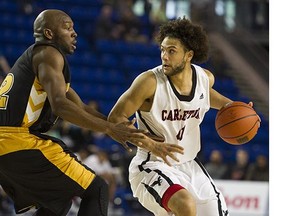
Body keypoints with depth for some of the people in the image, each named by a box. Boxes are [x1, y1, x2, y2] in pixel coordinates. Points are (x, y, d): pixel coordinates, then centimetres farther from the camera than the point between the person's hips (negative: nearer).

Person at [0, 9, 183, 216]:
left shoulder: (31, 58, 27)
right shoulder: (49, 54, -4)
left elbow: (81, 108, 28)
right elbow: (59, 105, -22)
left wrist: (117, 126, 19)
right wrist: (109, 129, -24)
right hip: (21, 141, -10)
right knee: (96, 190, -3)